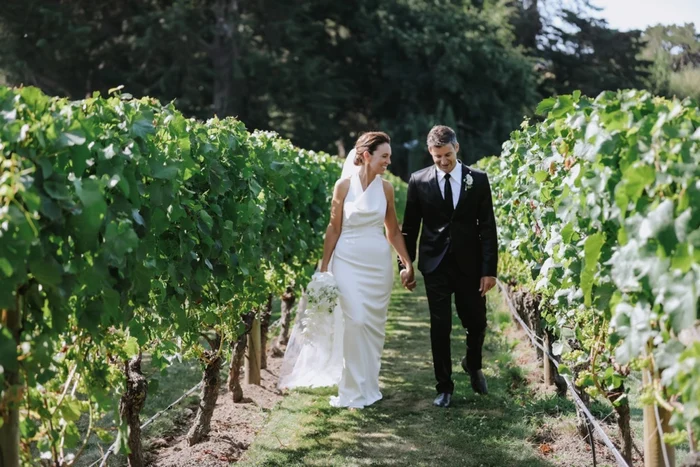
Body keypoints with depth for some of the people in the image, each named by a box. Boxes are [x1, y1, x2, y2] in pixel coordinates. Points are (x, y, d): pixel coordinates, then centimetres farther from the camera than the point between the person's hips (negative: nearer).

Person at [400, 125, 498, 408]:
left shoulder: (478, 180, -1)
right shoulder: (419, 181, 0)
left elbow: (487, 227, -1)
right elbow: (410, 226, 6)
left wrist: (489, 269, -6)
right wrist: (405, 264, 2)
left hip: (470, 265, 1)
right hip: (435, 265, 0)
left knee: (477, 323, 9)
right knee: (440, 328, 2)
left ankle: (473, 365, 39)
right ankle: (444, 386, 15)